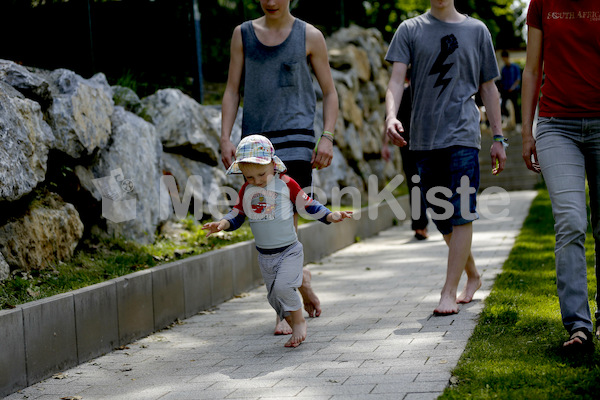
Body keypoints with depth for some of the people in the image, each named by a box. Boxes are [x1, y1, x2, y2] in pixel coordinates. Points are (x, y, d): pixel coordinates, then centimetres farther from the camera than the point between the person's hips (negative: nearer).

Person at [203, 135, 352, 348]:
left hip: (289, 251, -5)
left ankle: (299, 320, -2)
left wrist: (332, 216, -13)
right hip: (265, 256, 5)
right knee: (275, 298, 9)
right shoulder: (246, 191, 1)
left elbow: (309, 205, -3)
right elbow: (236, 216, 7)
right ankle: (296, 329, 25)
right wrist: (221, 224, -13)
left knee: (283, 286, -24)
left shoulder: (286, 184, -9)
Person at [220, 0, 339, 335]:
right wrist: (226, 137, 1)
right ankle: (301, 277, 30)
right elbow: (232, 90, 12)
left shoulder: (309, 36, 5)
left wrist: (328, 138, -4)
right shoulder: (243, 34, 11)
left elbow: (330, 92, 8)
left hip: (295, 136, -3)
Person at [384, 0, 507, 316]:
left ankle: (449, 292, -9)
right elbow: (396, 79, -1)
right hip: (424, 137, 2)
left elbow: (488, 88, 15)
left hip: (463, 135, -1)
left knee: (461, 214, -11)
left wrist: (498, 138, 11)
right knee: (441, 217, 9)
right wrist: (391, 115, -21)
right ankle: (473, 275, 30)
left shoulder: (476, 30, 11)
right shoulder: (410, 30, 9)